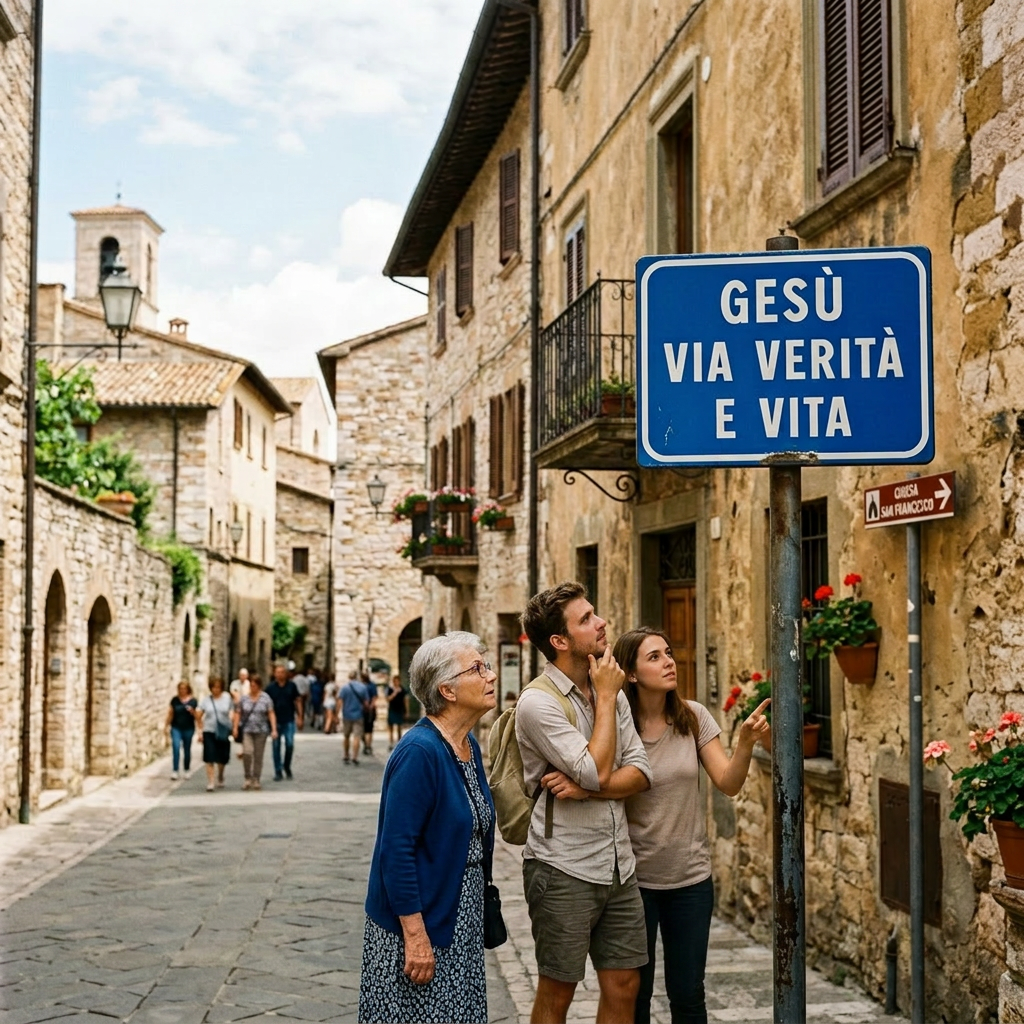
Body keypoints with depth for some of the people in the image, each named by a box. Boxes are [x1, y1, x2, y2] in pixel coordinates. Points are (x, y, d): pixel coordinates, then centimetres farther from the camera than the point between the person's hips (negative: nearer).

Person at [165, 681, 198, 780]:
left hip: (188, 729, 0)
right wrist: (166, 726, 10)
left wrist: (192, 711, -18)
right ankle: (175, 770, -12)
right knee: (176, 747, -13)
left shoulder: (193, 701, -1)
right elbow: (170, 713, 10)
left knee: (187, 749, 9)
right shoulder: (175, 700, 3)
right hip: (176, 728, 0)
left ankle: (187, 770, 25)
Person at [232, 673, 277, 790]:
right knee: (247, 752, -18)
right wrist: (235, 728, 0)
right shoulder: (244, 698, 5)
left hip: (261, 731, 0)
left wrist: (274, 729, -8)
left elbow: (271, 714, 0)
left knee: (258, 756, 4)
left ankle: (256, 780, 15)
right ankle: (248, 777, -4)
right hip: (246, 730, 0)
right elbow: (238, 713, 9)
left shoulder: (265, 698, 2)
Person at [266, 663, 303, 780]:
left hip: (289, 721, 0)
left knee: (290, 744, -6)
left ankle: (287, 766, 18)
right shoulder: (271, 688, 2)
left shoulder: (292, 686, 2)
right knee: (276, 746, 3)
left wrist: (299, 717, 0)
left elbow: (297, 701, 5)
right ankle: (278, 771, 11)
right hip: (276, 721, 0)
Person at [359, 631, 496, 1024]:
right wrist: (415, 937, -22)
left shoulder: (469, 746, 5)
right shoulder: (419, 752, -21)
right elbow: (396, 851, -22)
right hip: (418, 923, -8)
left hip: (460, 924, 8)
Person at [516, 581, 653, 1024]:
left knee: (624, 986, 12)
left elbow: (640, 772, 2)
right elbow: (596, 771, -21)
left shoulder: (612, 691, 8)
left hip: (617, 866, 6)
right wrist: (605, 697, -12)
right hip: (563, 870, -6)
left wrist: (586, 789, -16)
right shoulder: (538, 702, -14)